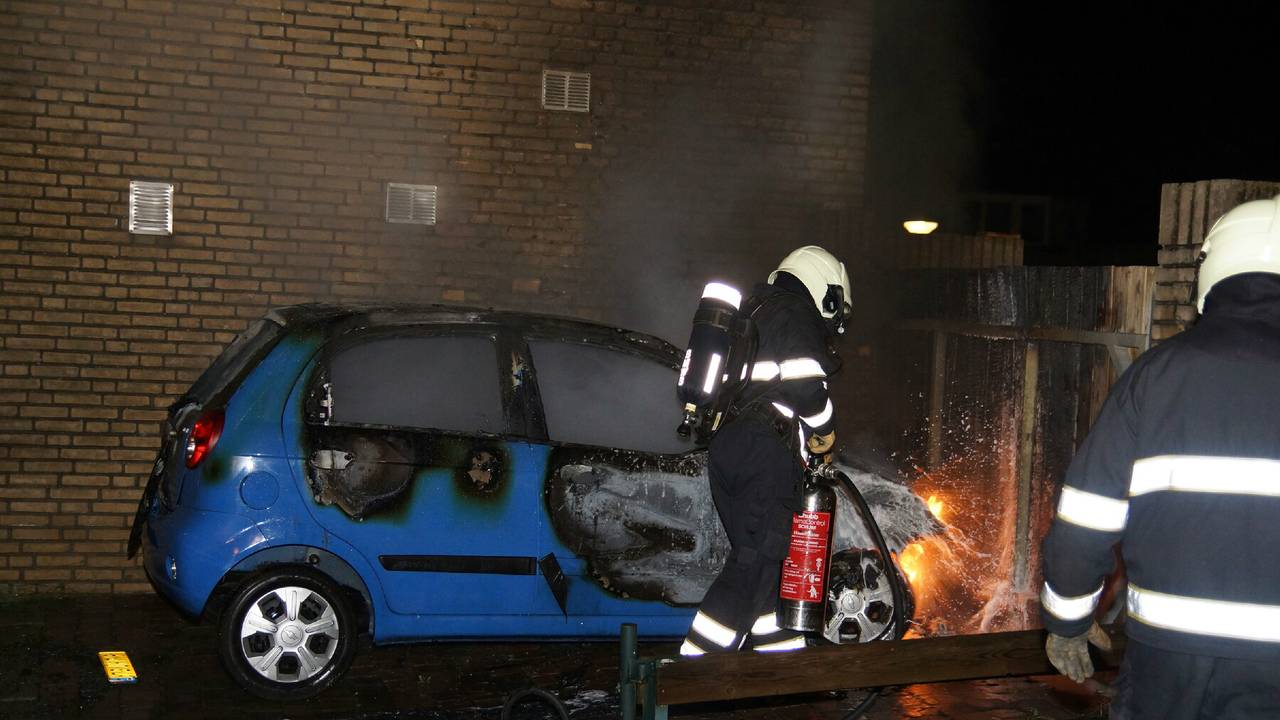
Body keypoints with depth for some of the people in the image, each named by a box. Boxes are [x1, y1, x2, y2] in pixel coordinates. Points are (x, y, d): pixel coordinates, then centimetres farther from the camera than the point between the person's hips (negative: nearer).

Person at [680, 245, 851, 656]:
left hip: (725, 445, 10)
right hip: (766, 449, -10)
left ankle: (783, 654, 22)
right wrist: (825, 432, 2)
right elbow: (805, 385, -15)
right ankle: (698, 663, -16)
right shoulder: (797, 316, -2)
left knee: (760, 557, 15)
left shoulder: (755, 311, 27)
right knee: (755, 563, -11)